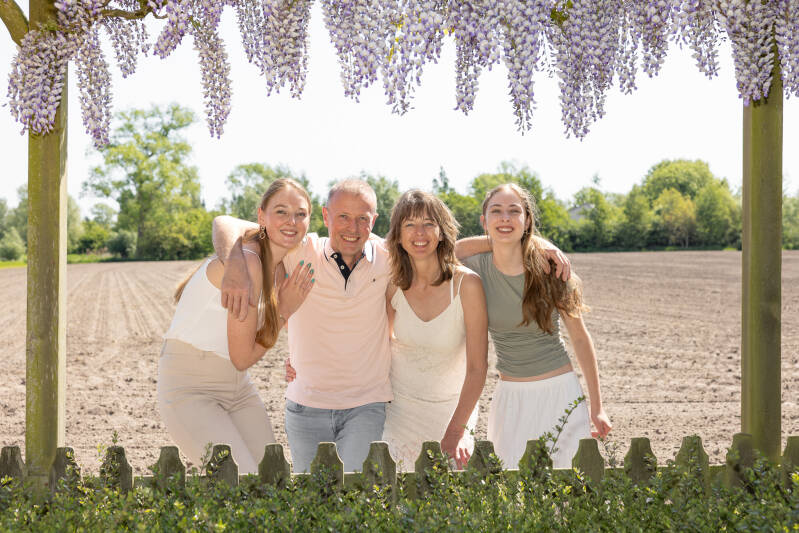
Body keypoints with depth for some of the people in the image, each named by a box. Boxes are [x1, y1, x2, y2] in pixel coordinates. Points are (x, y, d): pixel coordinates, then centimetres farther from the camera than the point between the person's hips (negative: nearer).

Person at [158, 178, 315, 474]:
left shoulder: (276, 264, 5)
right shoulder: (246, 263, -22)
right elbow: (243, 357, -17)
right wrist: (284, 311, -9)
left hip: (237, 388, 9)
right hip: (190, 390, -9)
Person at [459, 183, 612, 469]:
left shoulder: (551, 271, -9)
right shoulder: (475, 270, -7)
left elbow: (580, 338, 1)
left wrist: (596, 407, 3)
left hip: (561, 393, -2)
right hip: (511, 398, 2)